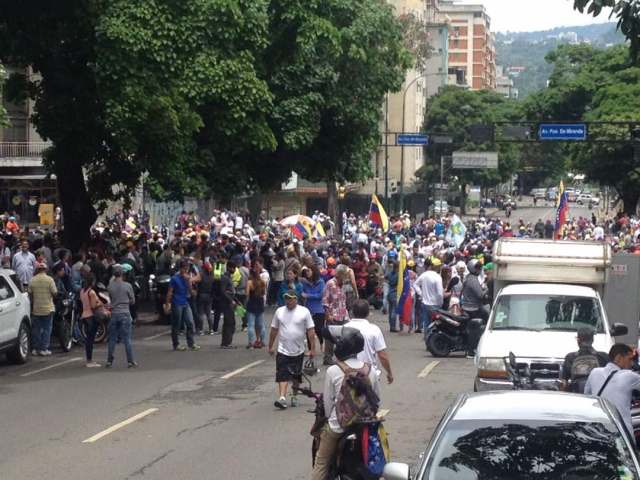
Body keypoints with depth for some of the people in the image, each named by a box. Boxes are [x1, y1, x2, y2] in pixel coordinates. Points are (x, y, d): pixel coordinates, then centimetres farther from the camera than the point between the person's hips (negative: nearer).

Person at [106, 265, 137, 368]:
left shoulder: (110, 286, -4)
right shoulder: (127, 286, -7)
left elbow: (110, 298, 5)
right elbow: (133, 301, 2)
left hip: (114, 314, 2)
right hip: (125, 314, -2)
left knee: (112, 339, 10)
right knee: (127, 339, 2)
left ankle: (109, 361, 13)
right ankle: (130, 361, 3)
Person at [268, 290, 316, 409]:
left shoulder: (304, 312, -4)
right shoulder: (279, 311, 3)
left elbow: (311, 331, -4)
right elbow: (274, 330, 11)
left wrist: (312, 349, -7)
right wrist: (270, 346, 13)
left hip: (298, 351, 0)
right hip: (283, 351, 0)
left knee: (296, 376, 13)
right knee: (283, 375, -12)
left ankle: (294, 397, 29)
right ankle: (282, 398, -20)